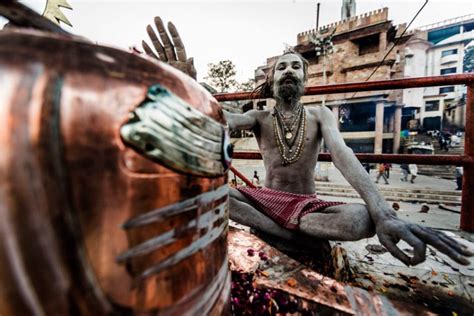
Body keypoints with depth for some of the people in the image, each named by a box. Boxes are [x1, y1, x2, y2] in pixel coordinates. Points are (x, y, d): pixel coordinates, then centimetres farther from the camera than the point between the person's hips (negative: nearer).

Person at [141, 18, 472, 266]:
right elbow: (224, 118, -22)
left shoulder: (320, 114, -1)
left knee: (367, 218, -31)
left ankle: (284, 229, -13)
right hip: (267, 199, 1)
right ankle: (291, 235, -18)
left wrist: (385, 214, -34)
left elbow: (342, 154, -18)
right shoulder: (260, 118, -1)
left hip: (308, 204, 0)